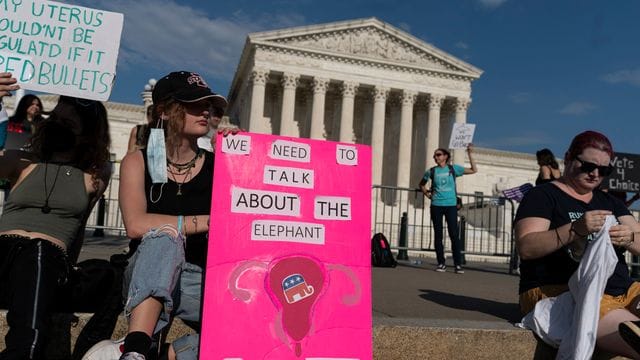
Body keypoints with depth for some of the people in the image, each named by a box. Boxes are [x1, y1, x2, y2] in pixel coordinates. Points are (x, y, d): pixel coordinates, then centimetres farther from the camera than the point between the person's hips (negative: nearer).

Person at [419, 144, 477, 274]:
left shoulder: (453, 169, 4)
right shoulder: (431, 171, 6)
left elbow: (474, 170, 4)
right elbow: (422, 184, 21)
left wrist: (470, 154, -1)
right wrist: (428, 195, 7)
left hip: (451, 205, -1)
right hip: (436, 206, 1)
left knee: (454, 234, -4)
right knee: (438, 235, 4)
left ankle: (458, 264, 0)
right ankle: (441, 263, 12)